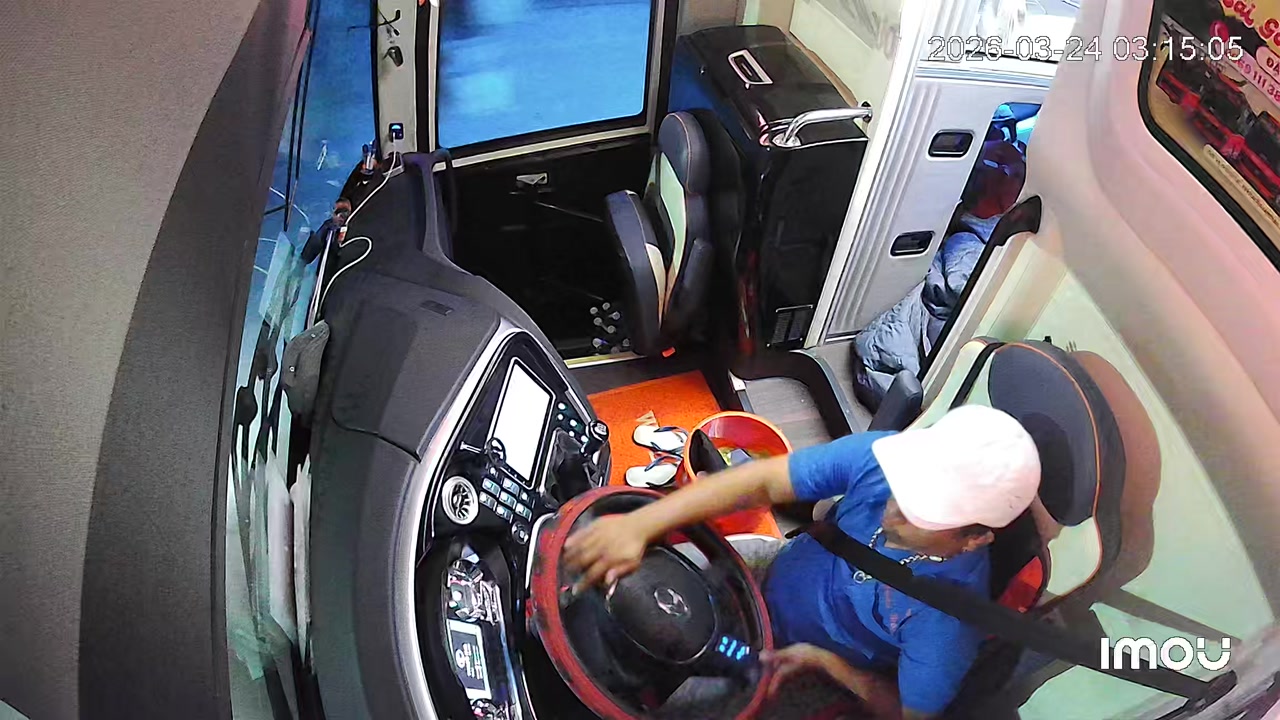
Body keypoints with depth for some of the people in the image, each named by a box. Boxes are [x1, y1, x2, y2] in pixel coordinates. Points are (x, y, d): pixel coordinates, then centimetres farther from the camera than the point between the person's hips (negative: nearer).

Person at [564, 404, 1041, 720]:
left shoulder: (947, 620, -34)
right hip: (776, 569, 4)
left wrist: (823, 661, -23)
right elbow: (761, 480, -30)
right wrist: (640, 524, -39)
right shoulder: (879, 458, -28)